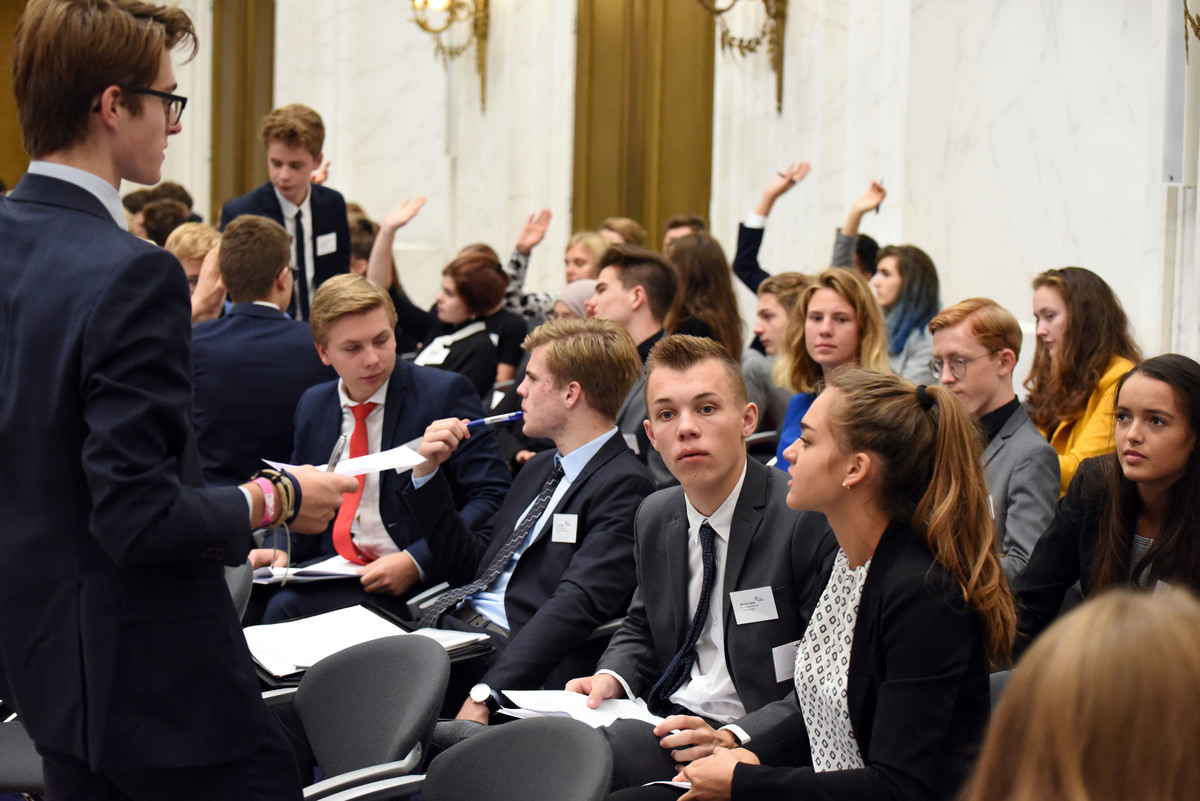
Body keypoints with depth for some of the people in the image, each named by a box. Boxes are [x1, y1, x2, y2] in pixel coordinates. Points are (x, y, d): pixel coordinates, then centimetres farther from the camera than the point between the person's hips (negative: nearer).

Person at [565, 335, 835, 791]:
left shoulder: (810, 522, -15)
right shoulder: (654, 518, 10)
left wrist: (733, 740, -27)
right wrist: (611, 678, 3)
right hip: (665, 723, 7)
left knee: (607, 749, -30)